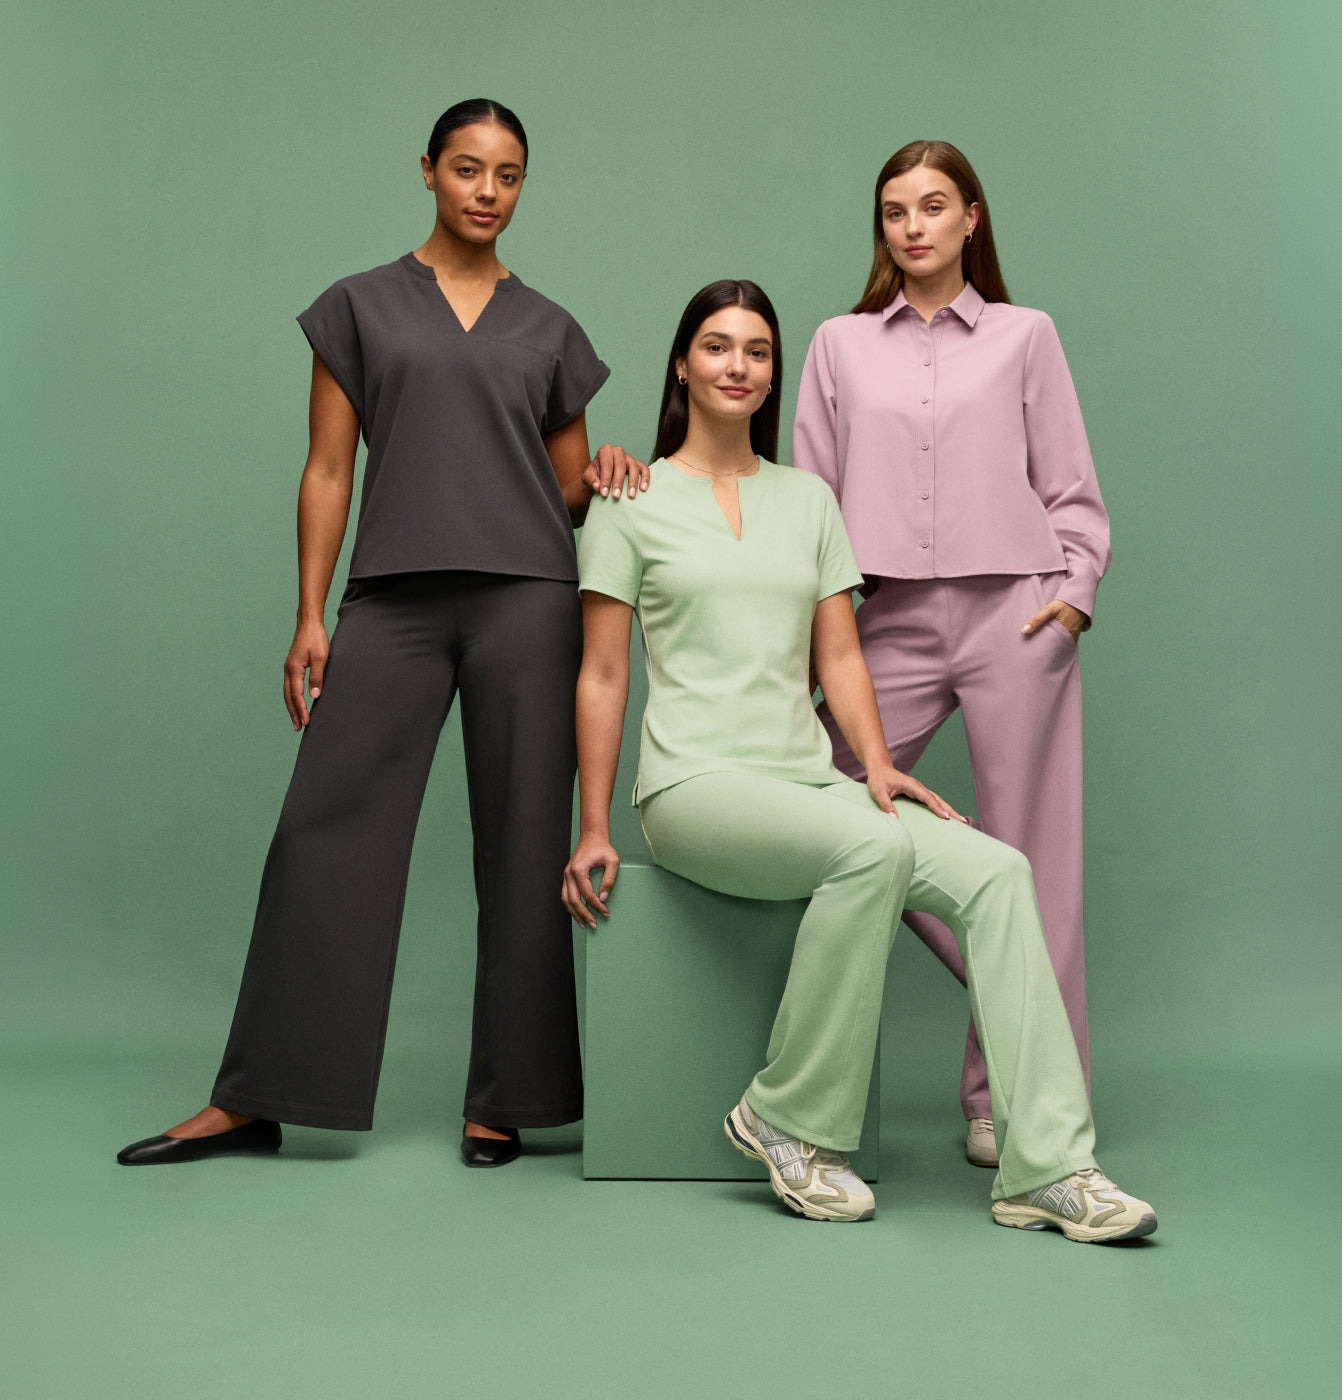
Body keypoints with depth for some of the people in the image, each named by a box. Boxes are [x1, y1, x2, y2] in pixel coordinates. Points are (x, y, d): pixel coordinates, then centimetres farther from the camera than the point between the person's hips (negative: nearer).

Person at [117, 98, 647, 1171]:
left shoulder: (549, 330, 15)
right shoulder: (362, 307, 11)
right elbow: (328, 471, 6)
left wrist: (606, 476, -6)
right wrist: (310, 618, -2)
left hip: (527, 598, 1)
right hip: (394, 600, -1)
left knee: (524, 844, 1)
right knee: (327, 829, -4)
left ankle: (504, 1103, 12)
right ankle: (254, 1100, 6)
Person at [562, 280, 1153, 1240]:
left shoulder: (808, 498, 18)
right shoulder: (632, 502, 6)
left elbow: (840, 655, 13)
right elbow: (603, 675, 3)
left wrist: (877, 765, -4)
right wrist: (593, 830, -2)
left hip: (810, 780, 5)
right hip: (697, 783, -5)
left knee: (997, 872, -20)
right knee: (876, 847, -34)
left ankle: (1046, 1170, -22)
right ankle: (795, 1123, -18)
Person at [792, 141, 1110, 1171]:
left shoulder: (1025, 336, 11)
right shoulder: (841, 345, 15)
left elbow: (1071, 487, 11)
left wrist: (1076, 588, -4)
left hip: (1012, 613, -2)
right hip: (892, 620, 2)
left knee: (1027, 858, -3)